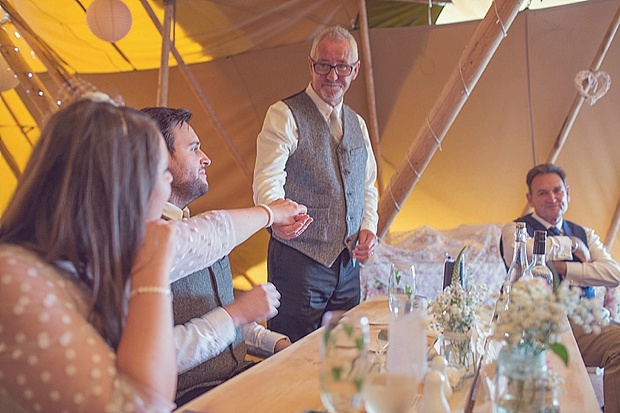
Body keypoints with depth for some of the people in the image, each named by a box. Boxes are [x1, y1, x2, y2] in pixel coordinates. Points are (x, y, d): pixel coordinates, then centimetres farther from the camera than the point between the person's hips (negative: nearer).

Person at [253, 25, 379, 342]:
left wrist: (368, 227, 5)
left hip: (348, 262, 7)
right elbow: (267, 179, -18)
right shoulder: (284, 116, -6)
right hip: (299, 262, -6)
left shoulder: (357, 124, 16)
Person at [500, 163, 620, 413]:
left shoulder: (585, 234, 22)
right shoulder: (515, 229, 7)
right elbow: (523, 249, -20)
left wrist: (562, 267, -6)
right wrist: (570, 243, -3)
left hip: (581, 325, 4)